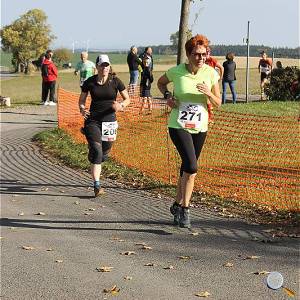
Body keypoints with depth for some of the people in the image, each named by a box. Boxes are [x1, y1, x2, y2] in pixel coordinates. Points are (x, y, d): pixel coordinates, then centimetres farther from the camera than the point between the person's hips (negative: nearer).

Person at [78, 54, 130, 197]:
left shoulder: (115, 81, -2)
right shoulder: (89, 82, -2)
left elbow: (127, 99, 7)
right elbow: (81, 100, 9)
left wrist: (121, 105, -14)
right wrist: (82, 109, -12)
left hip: (109, 120, 1)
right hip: (93, 120, -1)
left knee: (104, 154, 9)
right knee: (96, 151, -17)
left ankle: (95, 170, 44)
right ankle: (97, 186, -18)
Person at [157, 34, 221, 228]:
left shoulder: (211, 73, -5)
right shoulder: (176, 72, -10)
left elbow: (218, 103, 0)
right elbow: (161, 82, 12)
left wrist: (208, 93, -20)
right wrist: (167, 96, -6)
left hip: (200, 127, 4)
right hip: (179, 126, -4)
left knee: (188, 168, 15)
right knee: (191, 166, -20)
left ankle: (178, 205, 34)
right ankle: (185, 209, -9)